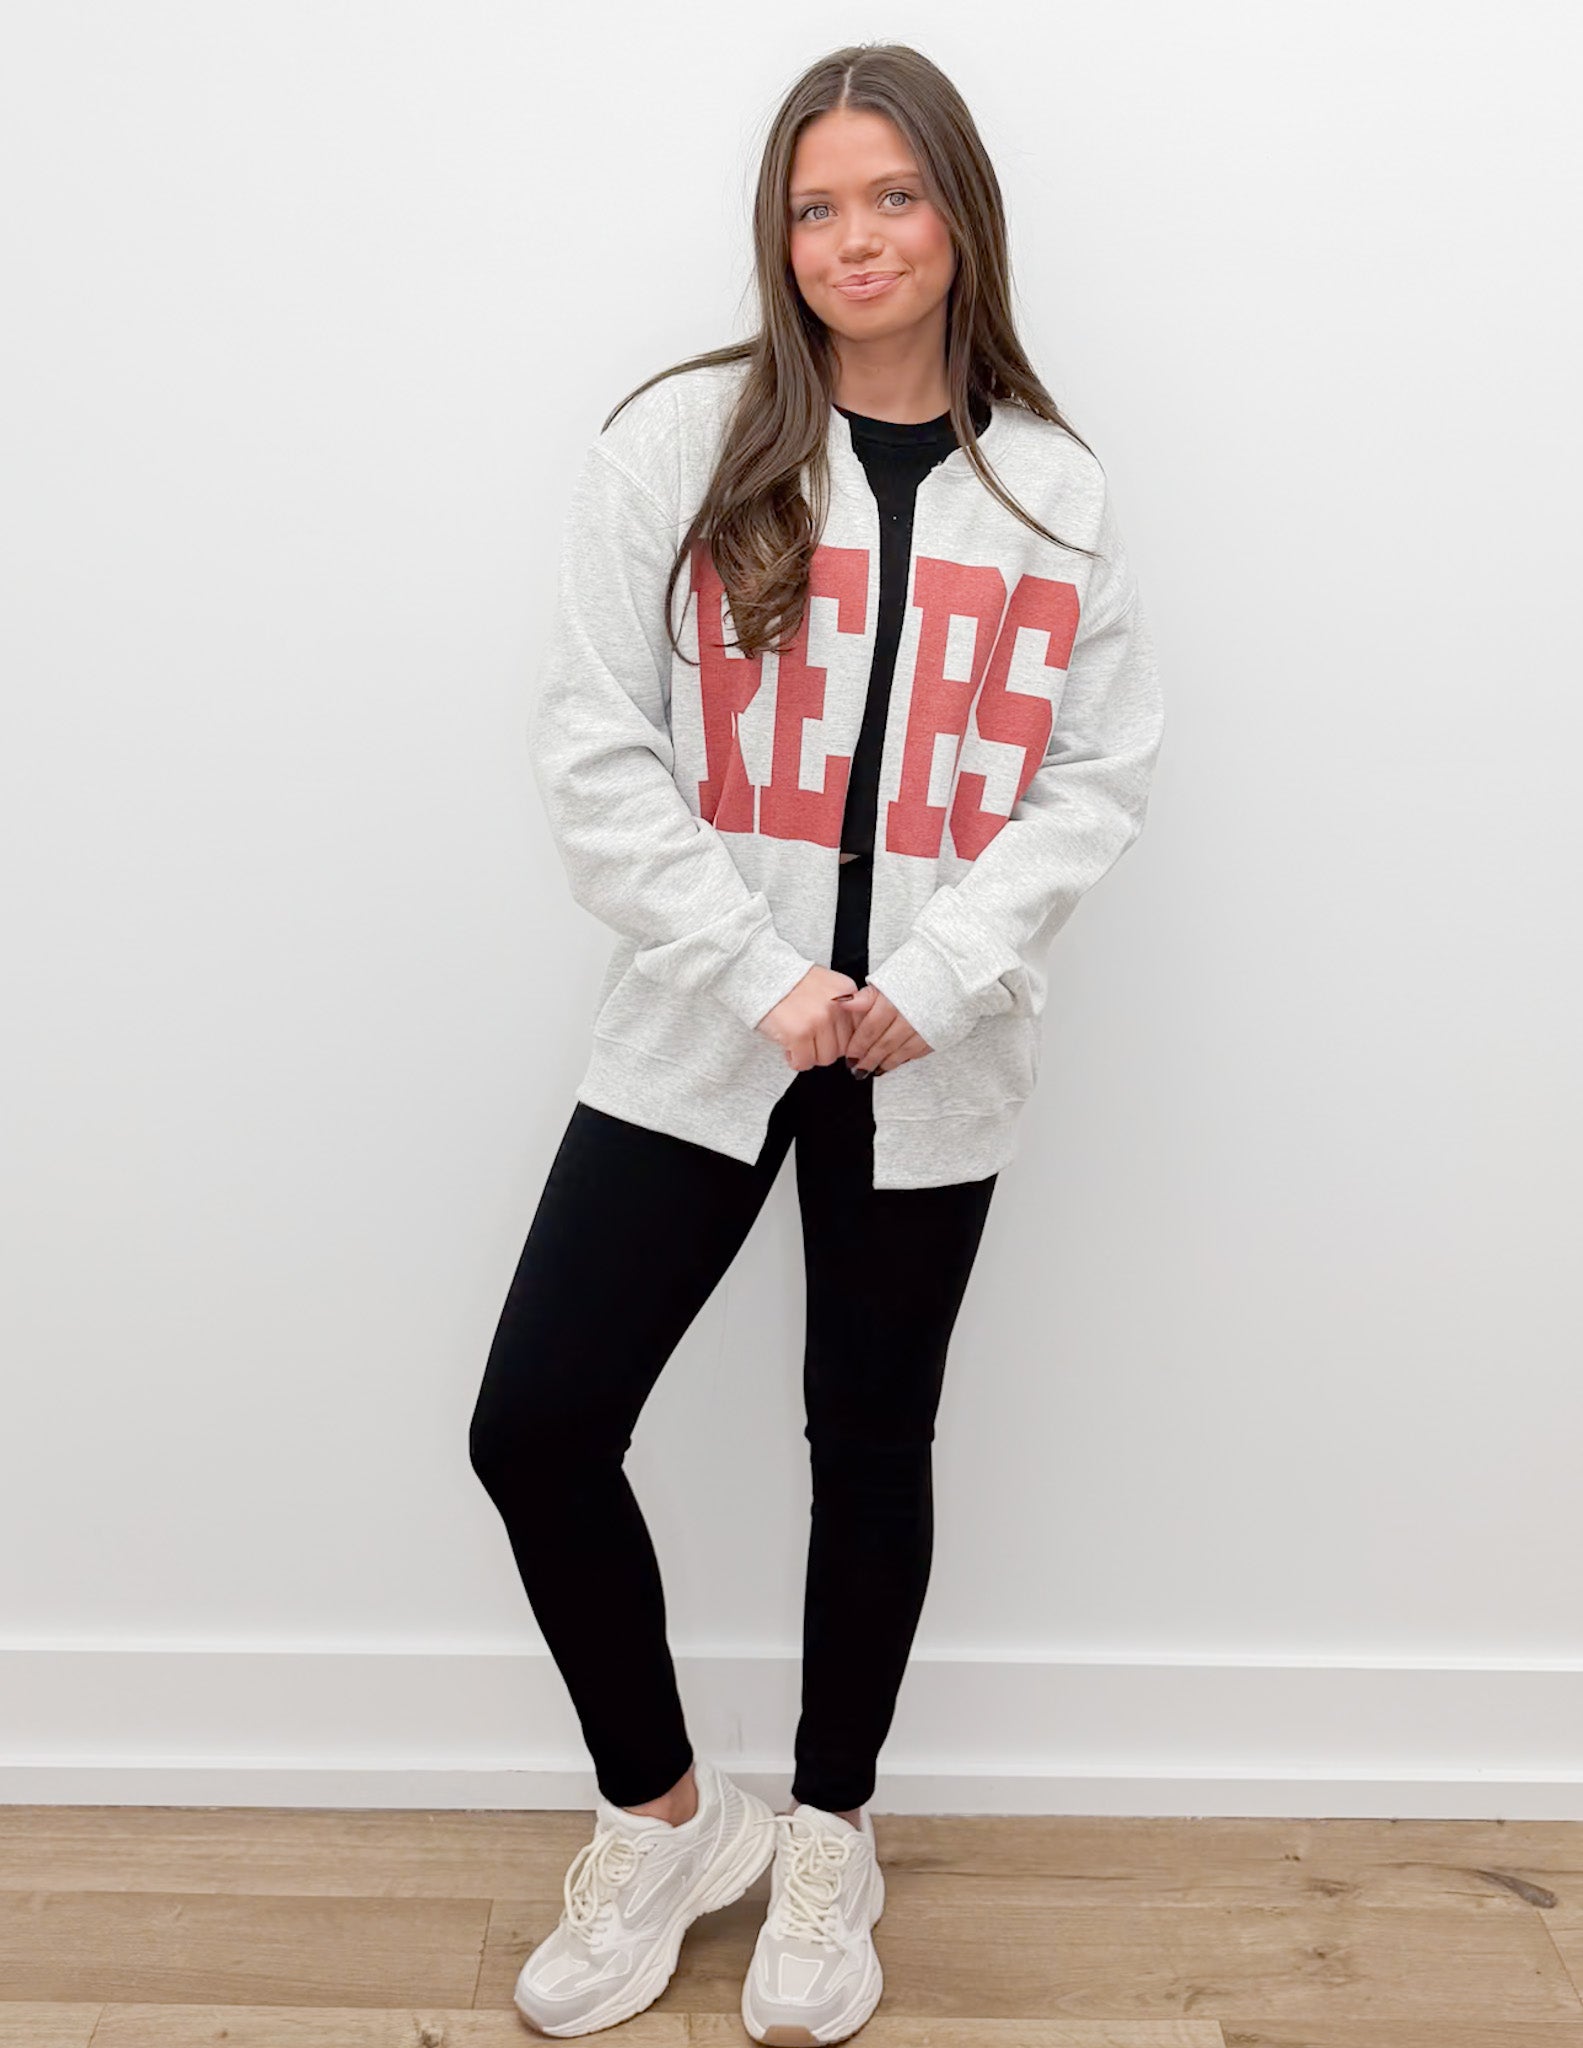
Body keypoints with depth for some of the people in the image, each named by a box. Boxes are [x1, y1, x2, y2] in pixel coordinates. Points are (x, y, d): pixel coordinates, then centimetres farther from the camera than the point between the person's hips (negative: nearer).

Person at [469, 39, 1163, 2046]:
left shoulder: (1052, 490, 5)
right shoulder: (680, 441, -1)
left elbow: (1096, 776, 2)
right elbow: (597, 749, -5)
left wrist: (942, 978, -12)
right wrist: (759, 977, -13)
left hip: (933, 1060, 1)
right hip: (697, 1032, 0)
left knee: (872, 1444, 12)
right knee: (535, 1429, -4)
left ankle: (828, 1837, 36)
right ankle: (662, 1816, 23)